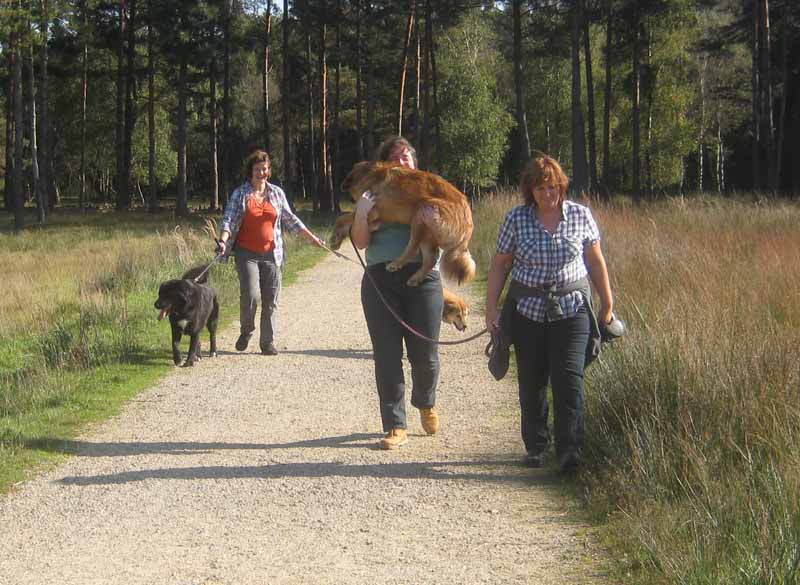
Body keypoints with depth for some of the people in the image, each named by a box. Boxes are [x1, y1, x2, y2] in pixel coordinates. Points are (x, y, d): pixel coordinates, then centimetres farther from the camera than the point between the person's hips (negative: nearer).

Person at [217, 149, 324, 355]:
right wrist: (223, 241, -22)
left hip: (271, 254, 3)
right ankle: (246, 331, 10)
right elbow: (228, 220, -5)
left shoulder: (277, 193, 10)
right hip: (247, 253, -3)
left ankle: (268, 342, 8)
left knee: (271, 300, 1)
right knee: (251, 295, -16)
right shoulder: (239, 194, 1)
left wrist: (311, 237, 12)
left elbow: (290, 219, 16)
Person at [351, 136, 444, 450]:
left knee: (425, 354, 4)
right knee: (387, 356, -1)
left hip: (422, 278, 0)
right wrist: (362, 213, -14)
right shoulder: (373, 196, 10)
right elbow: (360, 241, 3)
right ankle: (395, 426, 5)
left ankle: (426, 403, 34)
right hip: (381, 280, 0)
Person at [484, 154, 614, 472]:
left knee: (569, 379, -12)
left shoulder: (580, 215, -1)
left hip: (571, 308, -1)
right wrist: (491, 309, -2)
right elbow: (499, 266, 3)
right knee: (531, 382, 8)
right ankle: (536, 446, 22)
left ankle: (570, 452, -11)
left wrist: (607, 304, 11)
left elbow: (595, 261, 7)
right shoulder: (515, 219, -3)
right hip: (527, 311, 1)